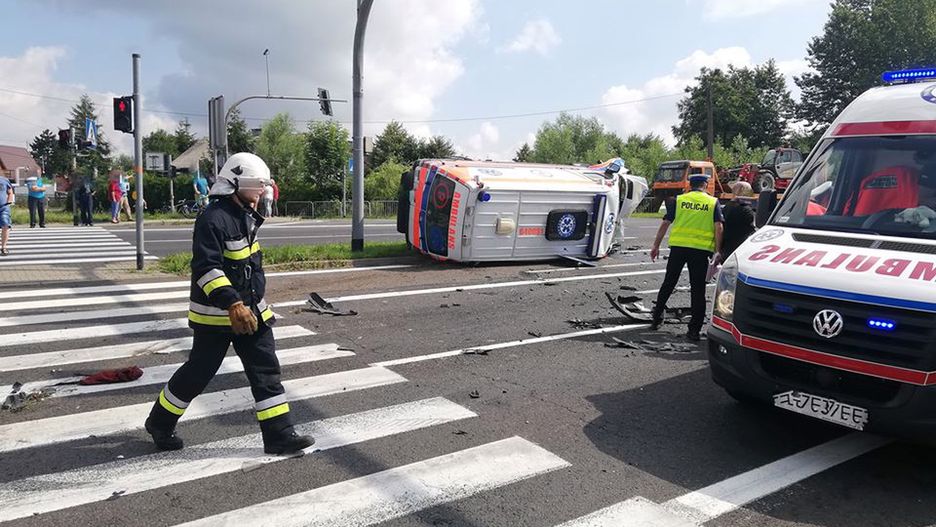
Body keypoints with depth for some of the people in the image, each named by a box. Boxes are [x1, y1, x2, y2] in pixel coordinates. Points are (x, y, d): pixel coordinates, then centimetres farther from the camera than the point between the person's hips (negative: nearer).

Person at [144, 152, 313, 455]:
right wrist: (232, 304, -35)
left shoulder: (246, 216, 10)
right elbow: (206, 268, -27)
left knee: (265, 370, 4)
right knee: (199, 371, 7)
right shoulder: (214, 219, -20)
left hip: (250, 309, 8)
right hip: (216, 314, -8)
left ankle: (279, 436, 9)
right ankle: (159, 423, 32)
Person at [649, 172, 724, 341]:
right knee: (698, 290, 4)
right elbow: (718, 228, -4)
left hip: (678, 247, 1)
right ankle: (694, 330, 4)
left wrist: (656, 246, 10)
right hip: (701, 249, -1)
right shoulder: (713, 202, 6)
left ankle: (657, 319, 22)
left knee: (668, 283, 15)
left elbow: (665, 224, 4)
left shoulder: (679, 200, 7)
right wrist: (717, 251, -1)